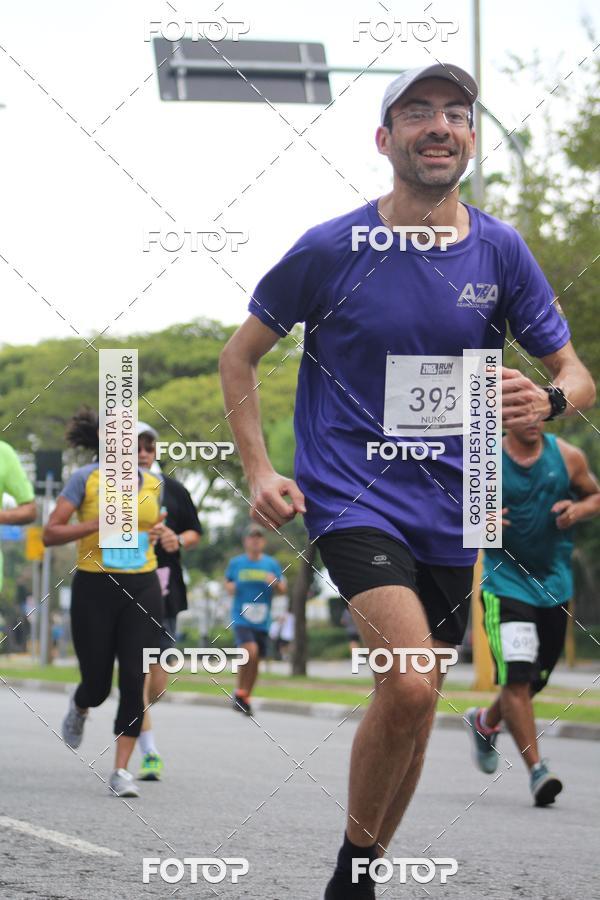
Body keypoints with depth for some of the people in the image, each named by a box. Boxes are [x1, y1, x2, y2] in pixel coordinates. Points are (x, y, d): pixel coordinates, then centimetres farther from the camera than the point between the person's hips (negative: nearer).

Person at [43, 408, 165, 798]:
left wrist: (157, 534, 3)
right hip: (95, 589, -3)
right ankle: (79, 708, 40)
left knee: (134, 680, -8)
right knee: (98, 683, 2)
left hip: (142, 589, 3)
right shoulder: (85, 478, -4)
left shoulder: (153, 484, 9)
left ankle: (122, 770, -4)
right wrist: (98, 524, -20)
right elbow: (50, 533, -8)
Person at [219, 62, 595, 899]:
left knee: (413, 699, 10)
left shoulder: (500, 250, 2)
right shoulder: (331, 249, -5)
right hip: (353, 496, -4)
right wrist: (259, 470, -3)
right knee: (410, 686, -23)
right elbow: (239, 356, 8)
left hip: (451, 508, 4)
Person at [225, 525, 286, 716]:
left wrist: (276, 583, -12)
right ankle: (240, 692, -7)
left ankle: (246, 699, 23)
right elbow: (227, 582, 19)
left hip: (262, 621, 3)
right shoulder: (236, 563, 5)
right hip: (241, 618, -3)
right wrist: (229, 587, -4)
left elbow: (283, 589, 9)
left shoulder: (272, 564, 7)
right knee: (250, 651, -24)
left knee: (255, 660, 6)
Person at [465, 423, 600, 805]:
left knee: (534, 680, 15)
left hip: (555, 585, 4)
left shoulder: (567, 457, -1)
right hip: (505, 583, -4)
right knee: (516, 676, -18)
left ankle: (485, 721, 45)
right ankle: (537, 769, -14)